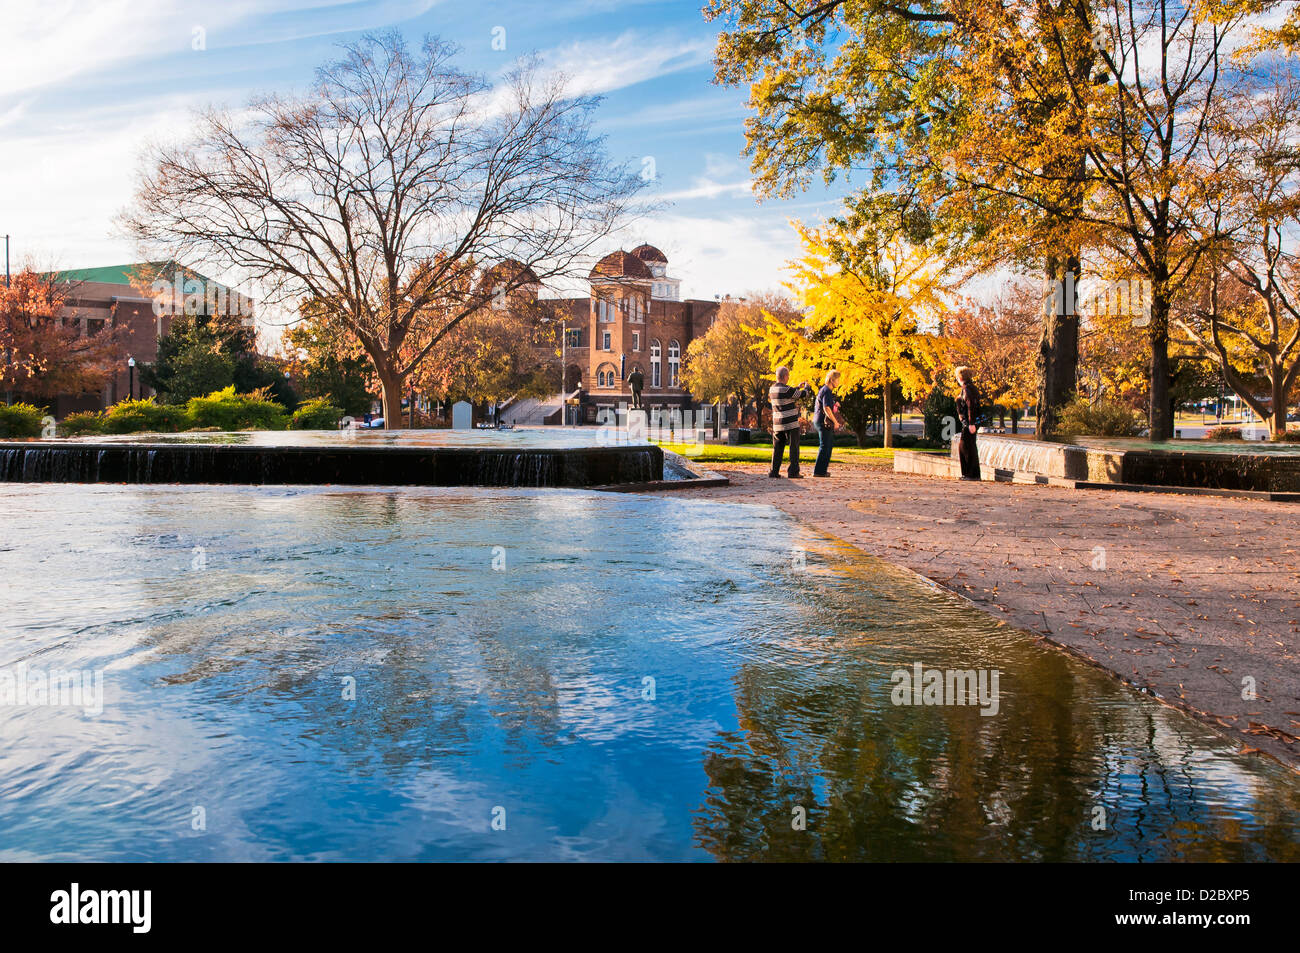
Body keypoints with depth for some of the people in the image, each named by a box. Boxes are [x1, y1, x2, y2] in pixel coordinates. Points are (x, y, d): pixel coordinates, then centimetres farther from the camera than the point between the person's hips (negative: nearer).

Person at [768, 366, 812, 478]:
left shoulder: (772, 389, 6)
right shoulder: (786, 390, -17)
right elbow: (803, 395, -6)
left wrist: (798, 387, 28)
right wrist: (807, 387, 15)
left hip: (777, 424, 7)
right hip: (791, 423, -7)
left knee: (777, 448, 11)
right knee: (794, 448, 1)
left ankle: (774, 471, 8)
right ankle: (793, 472, 0)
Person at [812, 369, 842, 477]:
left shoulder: (824, 390, 16)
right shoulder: (827, 391, -16)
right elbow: (827, 408, -25)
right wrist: (835, 422, -20)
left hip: (819, 421, 10)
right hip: (824, 422, -10)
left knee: (829, 444, 16)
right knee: (824, 446, -6)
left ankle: (823, 469, 20)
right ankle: (819, 471, -3)